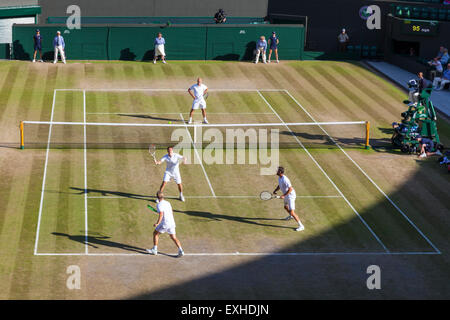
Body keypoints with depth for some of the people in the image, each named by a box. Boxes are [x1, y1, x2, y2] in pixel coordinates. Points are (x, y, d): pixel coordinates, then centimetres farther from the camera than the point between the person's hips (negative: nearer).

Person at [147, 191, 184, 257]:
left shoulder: (159, 205, -11)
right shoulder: (167, 203, 14)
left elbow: (161, 214, -25)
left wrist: (157, 223, -31)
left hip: (165, 223, -7)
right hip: (172, 222, 7)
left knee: (155, 233, 12)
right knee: (174, 238, 11)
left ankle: (154, 250, 13)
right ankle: (180, 251, -4)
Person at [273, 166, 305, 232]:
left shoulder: (285, 179, -30)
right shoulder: (279, 178, 1)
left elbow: (290, 189, -32)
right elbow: (279, 185, 18)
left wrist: (284, 195, -30)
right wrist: (275, 190, 1)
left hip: (290, 196, -10)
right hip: (286, 196, 10)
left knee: (292, 212, -14)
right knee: (286, 207, 34)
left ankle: (301, 226, -8)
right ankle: (291, 216, 66)